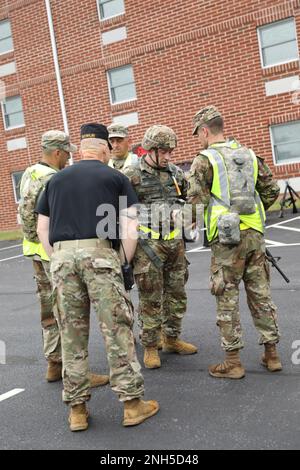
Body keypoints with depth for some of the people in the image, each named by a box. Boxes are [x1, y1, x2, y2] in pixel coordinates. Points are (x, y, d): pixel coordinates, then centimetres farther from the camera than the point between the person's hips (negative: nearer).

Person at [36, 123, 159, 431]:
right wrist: (125, 262, 9)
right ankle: (132, 403, 8)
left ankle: (77, 409, 16)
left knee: (71, 334, 9)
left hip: (62, 256, 4)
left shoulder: (56, 180, 20)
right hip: (99, 253, -3)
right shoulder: (115, 177, 10)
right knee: (117, 329, 2)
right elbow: (130, 226, 1)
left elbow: (42, 228, 17)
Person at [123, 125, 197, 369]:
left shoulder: (176, 173, 9)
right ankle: (150, 347, 13)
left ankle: (172, 339, 30)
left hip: (175, 242, 6)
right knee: (151, 299, 1)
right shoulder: (132, 175, -7)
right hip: (147, 245, -5)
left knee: (177, 294, 14)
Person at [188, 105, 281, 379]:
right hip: (254, 234, 5)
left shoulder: (205, 160, -6)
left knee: (227, 300, 3)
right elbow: (271, 190, 14)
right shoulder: (249, 154, 11)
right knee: (260, 294, 13)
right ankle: (272, 354, 22)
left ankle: (233, 362, 10)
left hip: (226, 237, -5)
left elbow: (196, 201, -13)